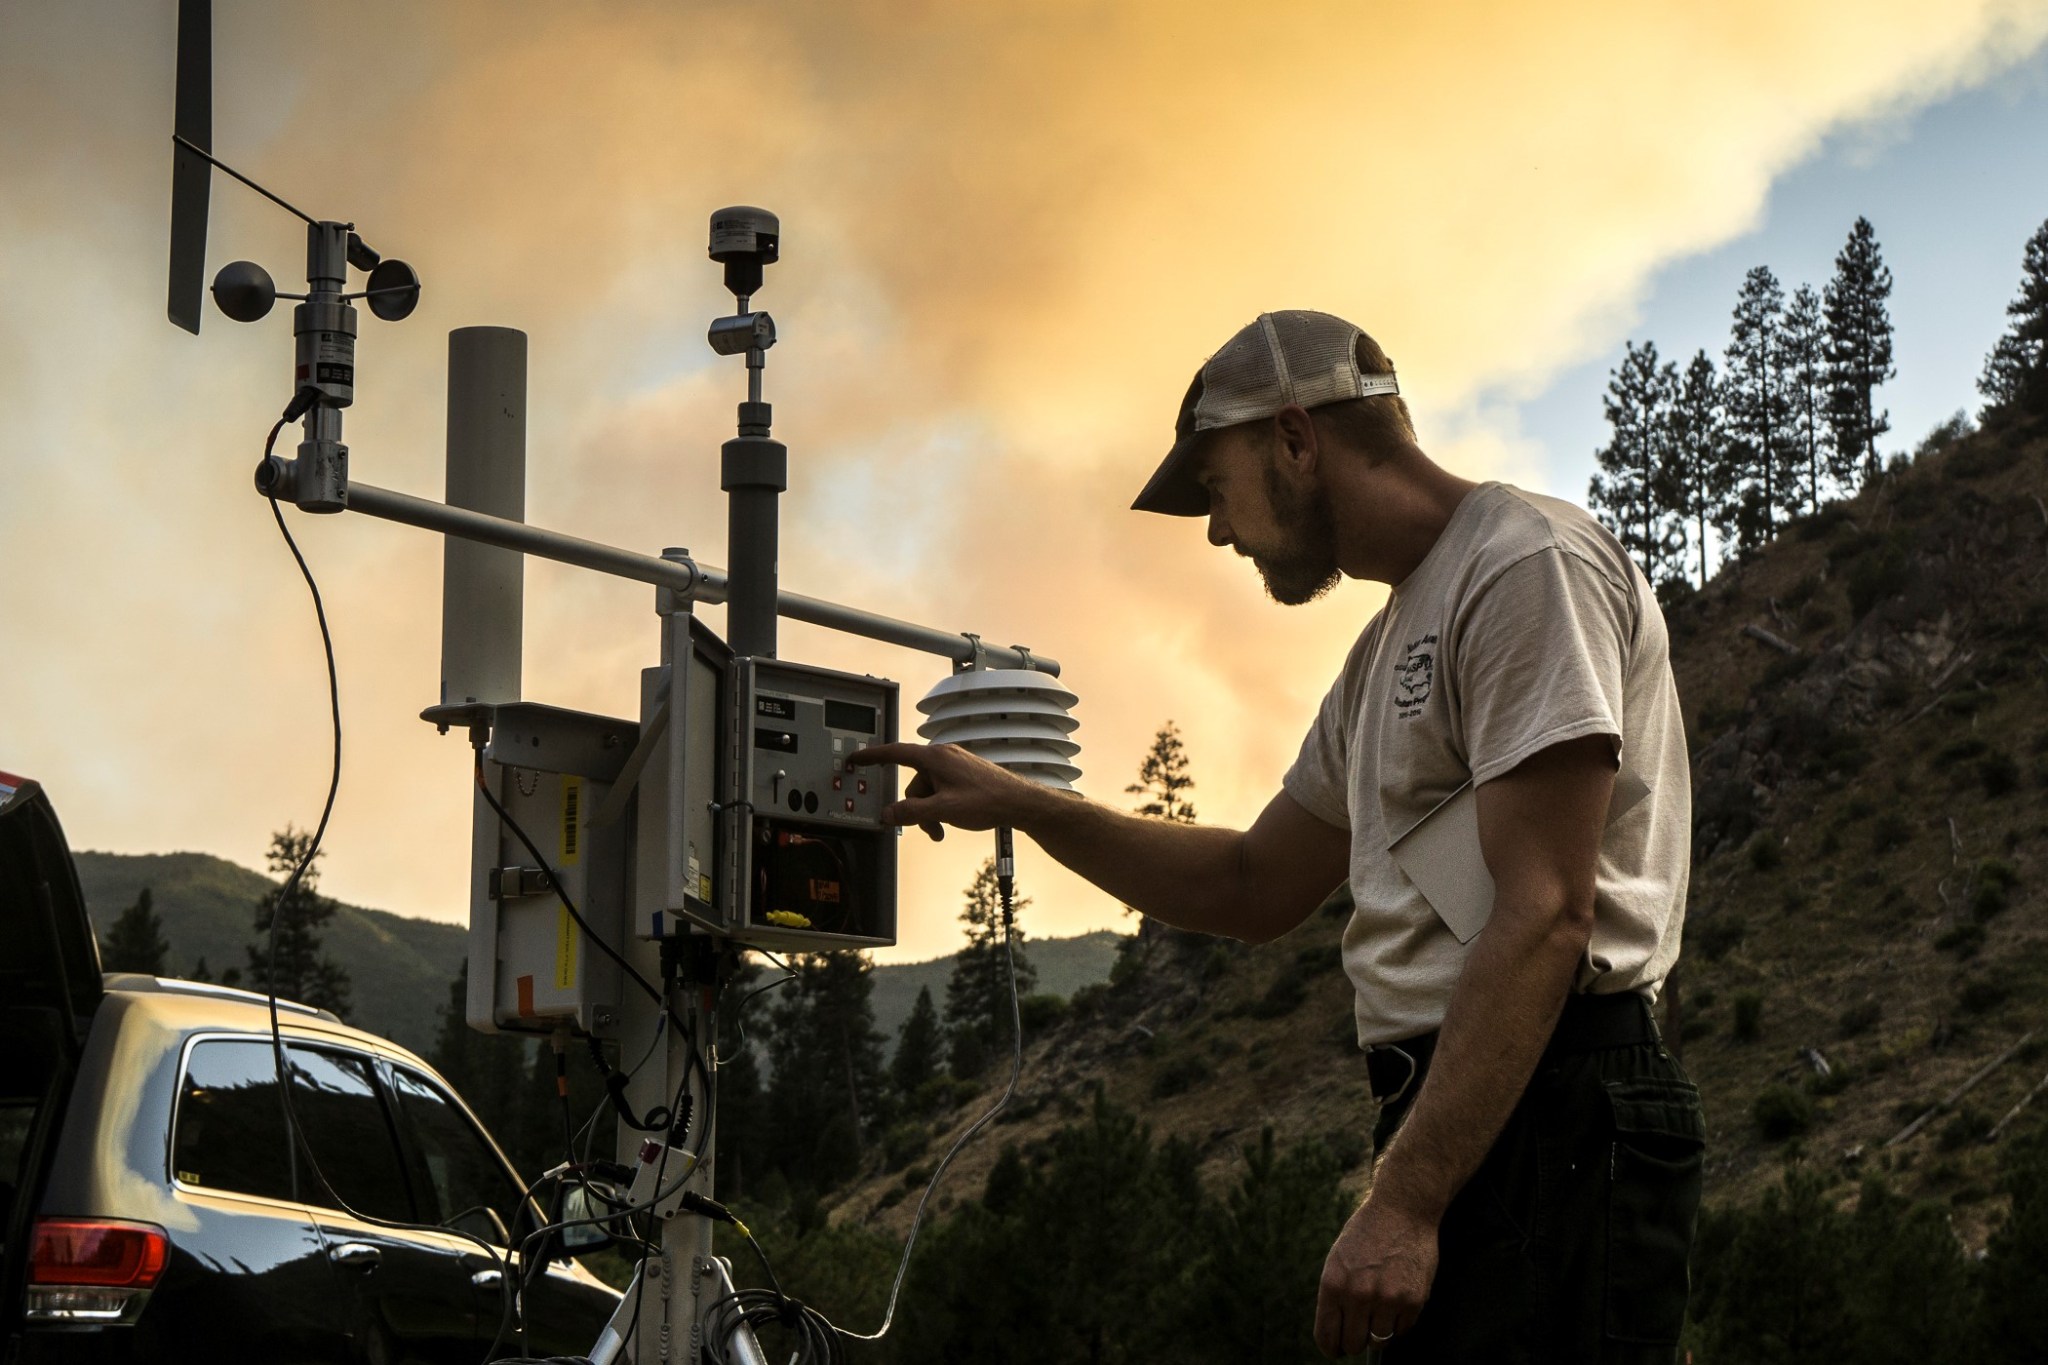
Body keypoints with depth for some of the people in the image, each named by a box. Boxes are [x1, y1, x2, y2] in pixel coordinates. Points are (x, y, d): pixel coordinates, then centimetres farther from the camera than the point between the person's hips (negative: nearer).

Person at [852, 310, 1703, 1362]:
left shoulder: (1529, 564, -8)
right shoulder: (1391, 649, 24)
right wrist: (1021, 805, 24)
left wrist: (1404, 1200, -22)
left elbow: (1543, 917, -17)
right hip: (1460, 1117, 10)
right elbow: (1254, 889, 33)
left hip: (1549, 1121, -10)